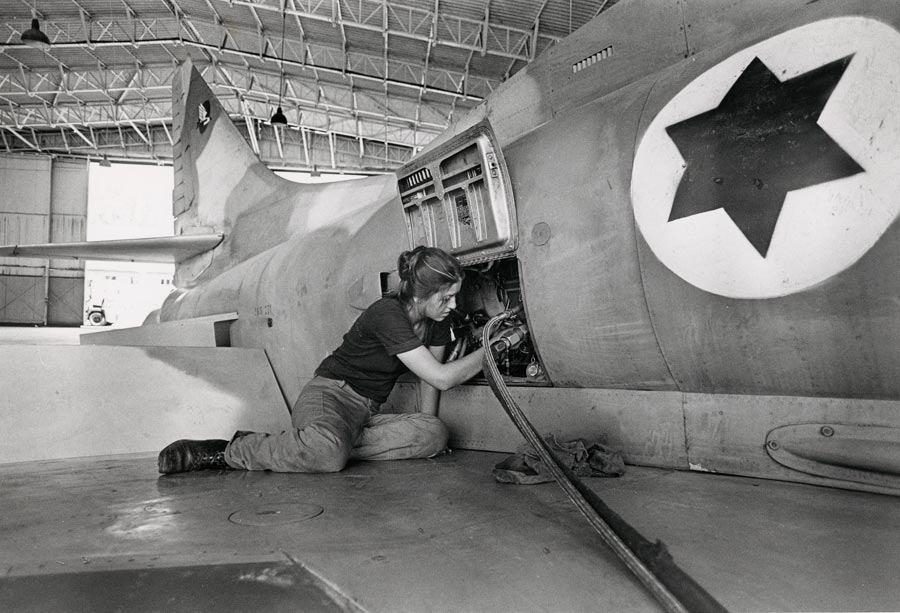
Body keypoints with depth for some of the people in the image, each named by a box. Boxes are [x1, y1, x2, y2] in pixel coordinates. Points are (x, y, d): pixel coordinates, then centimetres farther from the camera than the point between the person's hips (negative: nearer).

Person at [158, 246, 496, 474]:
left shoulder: (437, 321, 4)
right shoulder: (387, 314, -20)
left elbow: (430, 380, 13)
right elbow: (441, 377, -23)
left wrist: (425, 424, 4)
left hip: (365, 414, 8)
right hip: (328, 396, -8)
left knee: (435, 434, -20)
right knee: (328, 451, -42)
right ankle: (231, 452, -16)